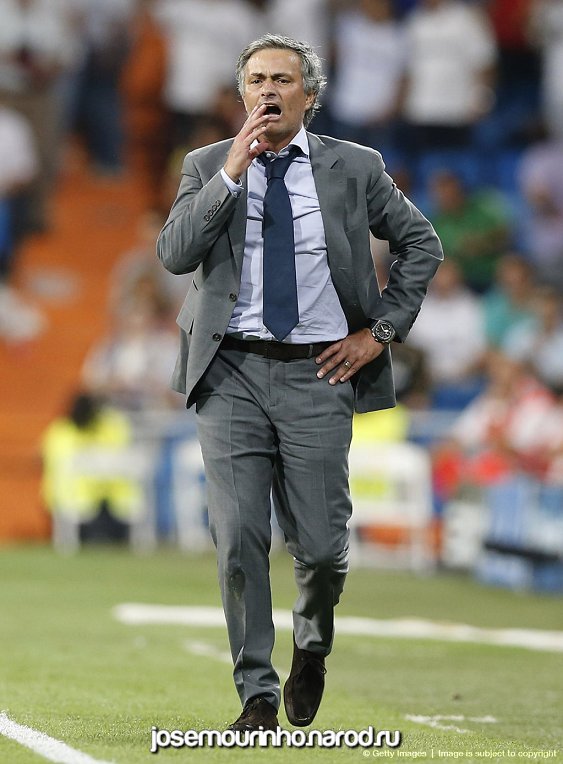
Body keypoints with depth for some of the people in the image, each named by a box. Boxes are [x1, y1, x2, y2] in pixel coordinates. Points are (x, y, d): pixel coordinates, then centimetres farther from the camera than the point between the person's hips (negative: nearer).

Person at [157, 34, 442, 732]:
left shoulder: (354, 168, 5)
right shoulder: (208, 167, 6)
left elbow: (421, 243, 13)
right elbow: (174, 253, -7)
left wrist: (381, 331, 5)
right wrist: (232, 175, -13)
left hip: (318, 374, 0)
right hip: (231, 373, 0)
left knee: (320, 545, 0)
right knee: (238, 541, -5)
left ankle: (312, 645, 32)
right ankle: (257, 695, 6)